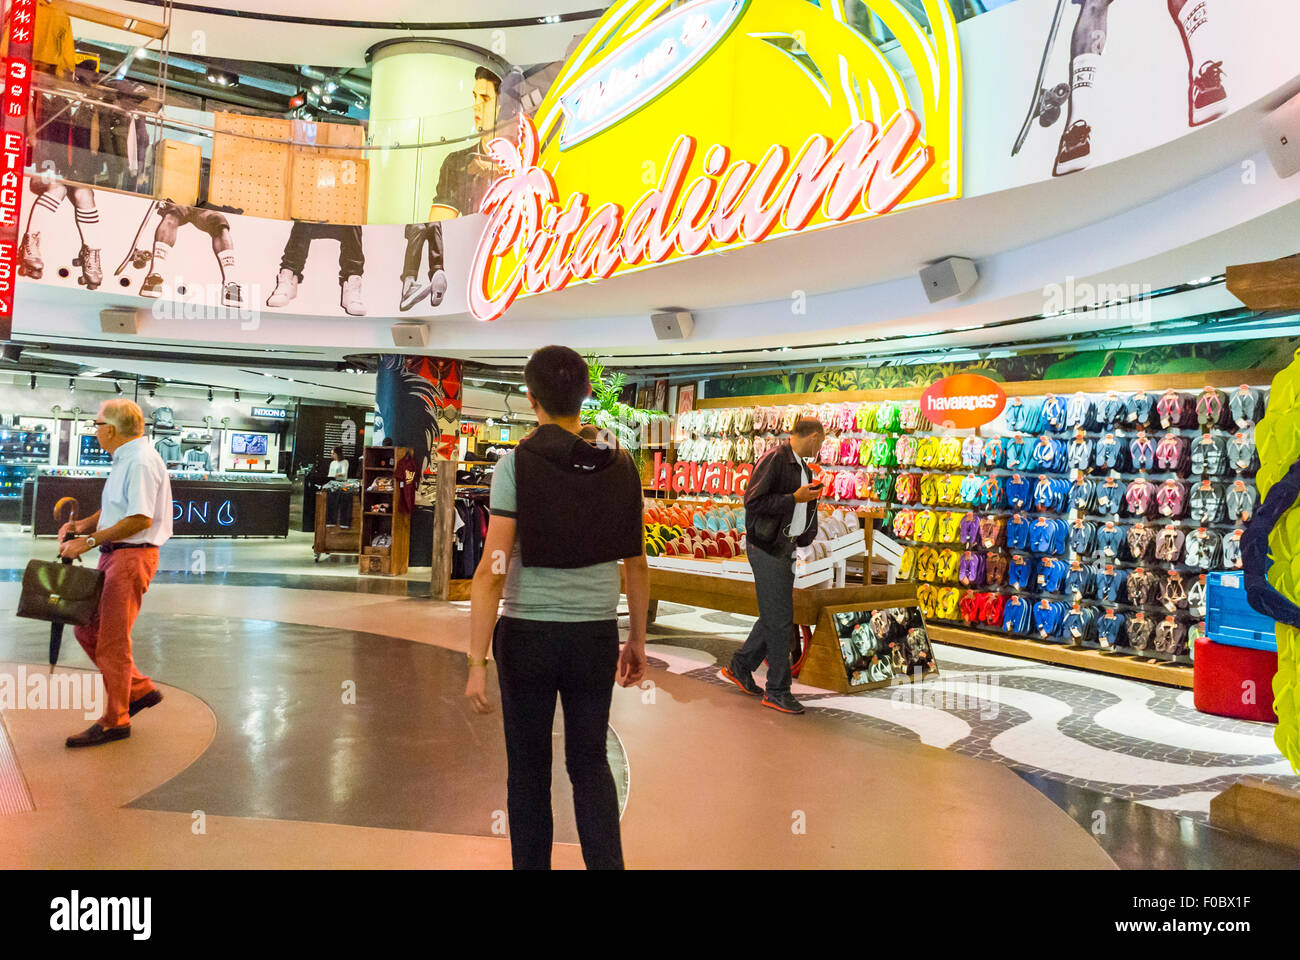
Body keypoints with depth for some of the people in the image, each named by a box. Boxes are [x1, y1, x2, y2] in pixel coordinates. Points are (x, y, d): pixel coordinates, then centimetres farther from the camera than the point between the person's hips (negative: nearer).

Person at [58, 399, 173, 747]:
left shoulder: (141, 461, -17)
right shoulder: (125, 460, 16)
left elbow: (141, 519, -23)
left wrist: (90, 541, -18)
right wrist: (81, 525, 6)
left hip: (131, 557, -10)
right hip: (114, 556, 10)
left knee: (111, 641, -1)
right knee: (87, 630, 15)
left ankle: (115, 721, 12)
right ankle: (139, 690, 25)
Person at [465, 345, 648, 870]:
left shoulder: (516, 464, -11)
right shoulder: (619, 465, -1)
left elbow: (493, 569, -16)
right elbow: (636, 562, 4)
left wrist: (477, 662, -12)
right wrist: (637, 638, 15)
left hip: (528, 634, -2)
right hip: (596, 635, 3)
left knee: (529, 767, 15)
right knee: (590, 762, 18)